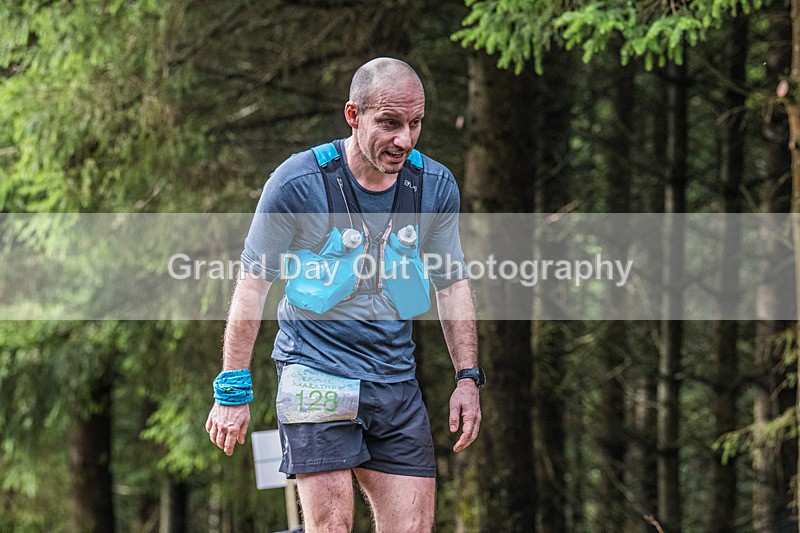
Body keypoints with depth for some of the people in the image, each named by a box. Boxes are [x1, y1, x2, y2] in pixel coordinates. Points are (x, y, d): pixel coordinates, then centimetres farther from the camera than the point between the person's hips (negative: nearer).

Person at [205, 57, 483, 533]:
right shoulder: (297, 182, -12)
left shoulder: (435, 186, 0)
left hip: (396, 383, 4)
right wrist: (233, 390, -5)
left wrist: (469, 377, 7)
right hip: (316, 375, -4)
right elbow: (253, 284, -4)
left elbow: (453, 284, 13)